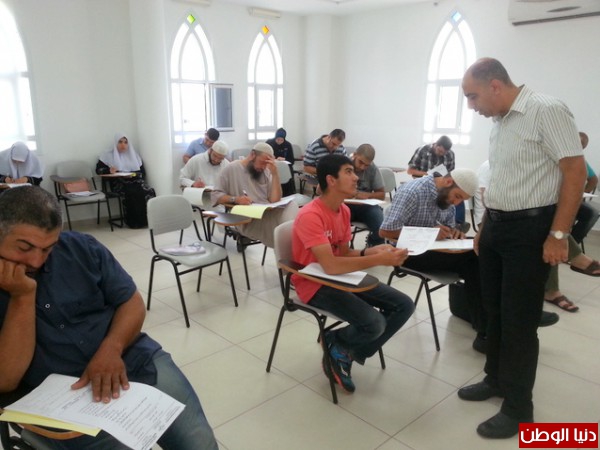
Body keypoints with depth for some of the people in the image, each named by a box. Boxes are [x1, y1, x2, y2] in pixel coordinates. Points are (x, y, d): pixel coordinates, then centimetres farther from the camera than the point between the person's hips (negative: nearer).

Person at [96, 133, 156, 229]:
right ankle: (136, 221, -28)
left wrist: (134, 174, -8)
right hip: (119, 183, -3)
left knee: (149, 191, -30)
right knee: (132, 193, -36)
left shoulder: (134, 155, 21)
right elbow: (98, 169, 9)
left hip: (135, 180, 3)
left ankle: (149, 218, -25)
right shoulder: (109, 155, 13)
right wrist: (109, 170, -12)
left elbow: (143, 172, 15)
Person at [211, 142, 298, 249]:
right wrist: (235, 199, -18)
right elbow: (215, 195, 0)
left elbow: (275, 200, 3)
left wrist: (275, 173, -5)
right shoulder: (231, 169, 2)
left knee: (291, 205, -26)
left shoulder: (265, 171, 12)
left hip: (267, 213, 5)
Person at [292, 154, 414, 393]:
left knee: (404, 305, 0)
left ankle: (348, 353, 10)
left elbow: (344, 253, 8)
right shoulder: (310, 215, -25)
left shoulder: (344, 210, 3)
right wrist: (379, 260, -31)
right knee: (374, 323, -27)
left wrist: (370, 251, -12)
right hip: (315, 284, -9)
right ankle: (334, 343, 7)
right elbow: (331, 266, -33)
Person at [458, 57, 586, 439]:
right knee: (495, 310, 17)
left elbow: (575, 171, -17)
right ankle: (496, 380, 36)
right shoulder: (499, 122, 11)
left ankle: (519, 408, 18)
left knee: (520, 320, 1)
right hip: (496, 226, 8)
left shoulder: (547, 110, -14)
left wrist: (558, 235, -19)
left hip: (530, 229, -8)